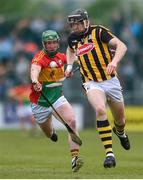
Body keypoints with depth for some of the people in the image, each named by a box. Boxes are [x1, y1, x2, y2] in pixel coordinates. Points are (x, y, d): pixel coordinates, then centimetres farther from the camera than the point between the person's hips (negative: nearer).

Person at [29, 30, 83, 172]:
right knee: (49, 134, 15)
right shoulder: (40, 58, -19)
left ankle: (74, 158, -27)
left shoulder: (61, 57, 2)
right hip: (40, 102, -3)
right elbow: (34, 69, -44)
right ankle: (52, 131, 56)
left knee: (71, 121, -24)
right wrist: (35, 82, -63)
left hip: (58, 98, 3)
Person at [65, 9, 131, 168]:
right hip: (92, 83, 1)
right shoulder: (73, 38, 5)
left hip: (110, 81, -1)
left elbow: (121, 46, -19)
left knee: (120, 120, 12)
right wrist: (69, 66, 14)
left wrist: (114, 62, -36)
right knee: (100, 109, -30)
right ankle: (109, 154, -31)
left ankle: (120, 132, 53)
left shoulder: (98, 32, -10)